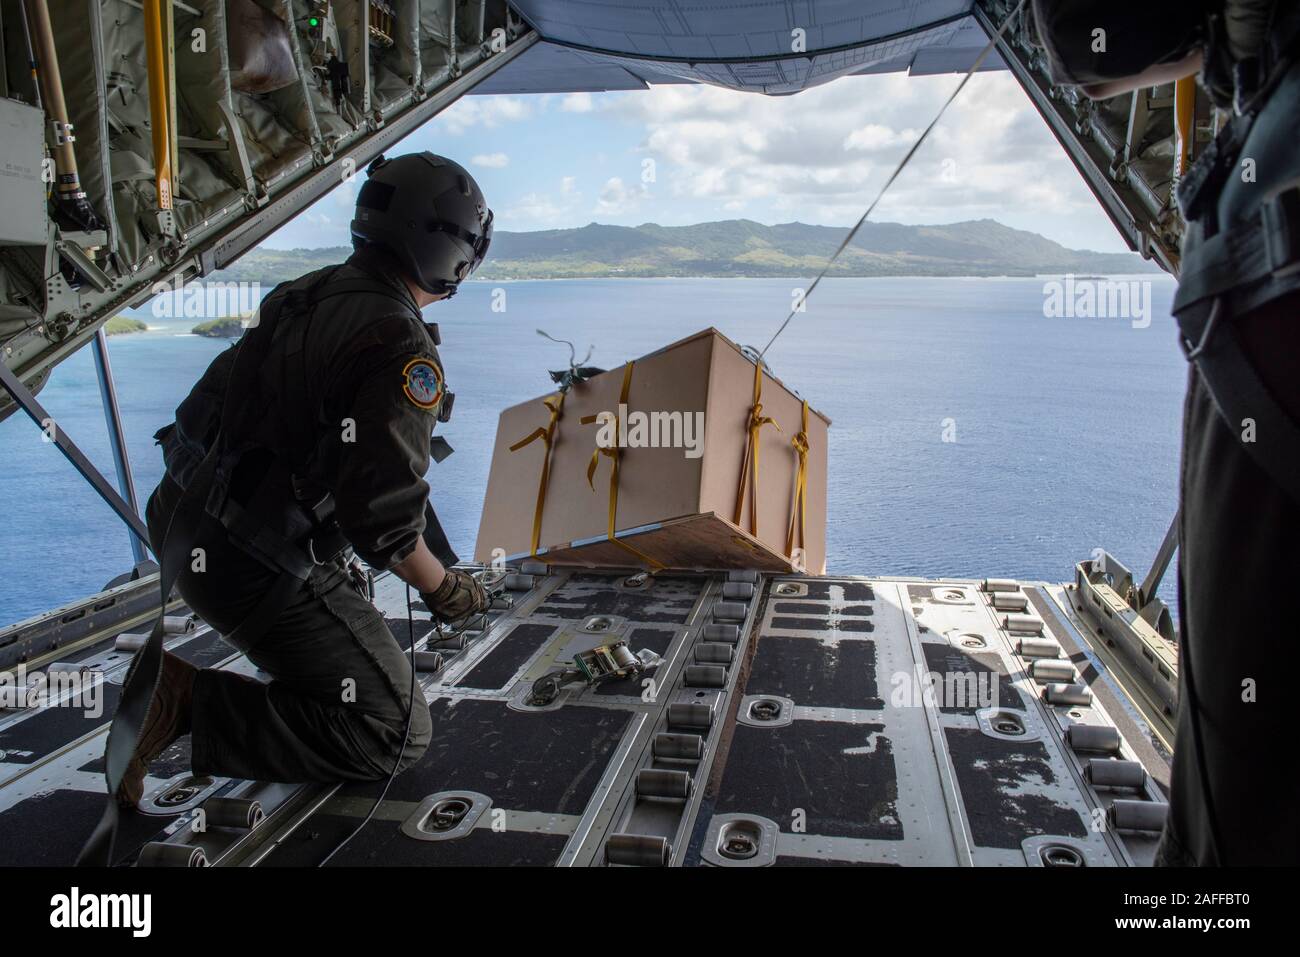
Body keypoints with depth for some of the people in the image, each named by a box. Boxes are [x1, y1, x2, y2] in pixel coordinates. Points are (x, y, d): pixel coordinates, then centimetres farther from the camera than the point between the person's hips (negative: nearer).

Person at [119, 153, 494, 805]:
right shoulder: (402, 349, -22)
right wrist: (444, 590, -6)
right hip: (259, 572, -9)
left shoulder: (307, 293, 5)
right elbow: (384, 523, -26)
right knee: (395, 736, 0)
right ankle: (189, 704, -9)